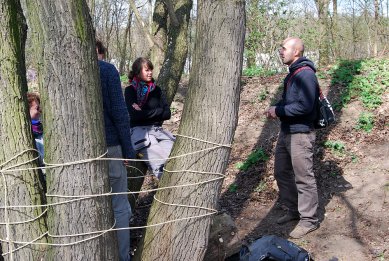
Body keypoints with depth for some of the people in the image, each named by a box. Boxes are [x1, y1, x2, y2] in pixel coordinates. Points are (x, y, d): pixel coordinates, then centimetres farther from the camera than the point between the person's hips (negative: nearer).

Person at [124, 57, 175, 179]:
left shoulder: (156, 90, 16)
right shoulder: (130, 90, 4)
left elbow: (167, 113, 7)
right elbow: (134, 115, -10)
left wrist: (144, 112, -3)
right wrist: (156, 112, -4)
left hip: (158, 130, 4)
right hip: (139, 130, -4)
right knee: (162, 163, -28)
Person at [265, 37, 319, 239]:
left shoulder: (305, 74, -17)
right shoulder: (292, 73, 13)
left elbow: (304, 106, -25)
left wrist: (278, 111, -17)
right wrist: (276, 109, 3)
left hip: (300, 134, -10)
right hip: (286, 132, 10)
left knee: (303, 177, -1)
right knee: (282, 172, 16)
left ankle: (309, 220, 11)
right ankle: (293, 210, 32)